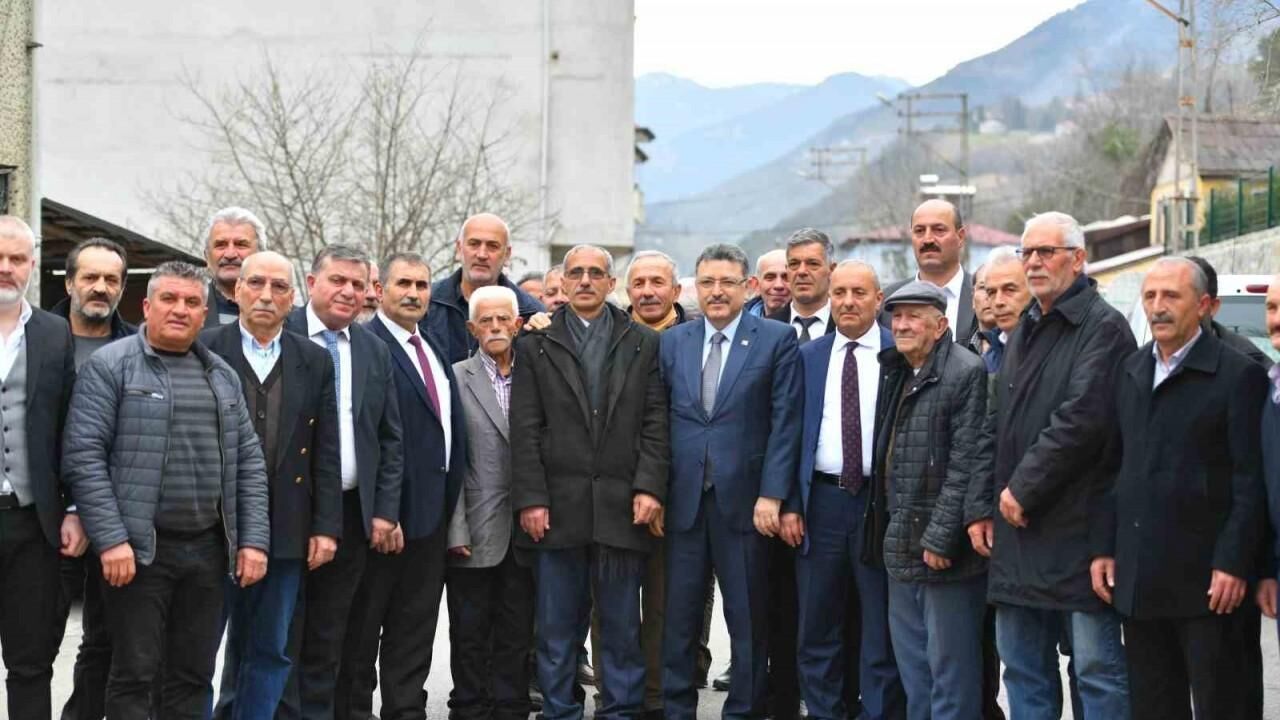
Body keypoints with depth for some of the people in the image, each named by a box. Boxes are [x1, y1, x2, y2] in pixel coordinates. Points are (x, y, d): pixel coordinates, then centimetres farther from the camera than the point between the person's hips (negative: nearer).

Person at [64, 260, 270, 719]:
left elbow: (248, 461, 13)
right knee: (135, 674, 0)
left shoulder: (221, 375, 14)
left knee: (194, 676, 9)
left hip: (209, 548, 5)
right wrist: (110, 539, -17)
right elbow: (83, 455, -10)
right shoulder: (110, 366, -3)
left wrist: (253, 540, 3)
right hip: (138, 548, -5)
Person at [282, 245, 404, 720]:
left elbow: (390, 439, 12)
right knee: (283, 634, 3)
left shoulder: (375, 350, 11)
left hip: (352, 512, 4)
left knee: (328, 639, 11)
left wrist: (385, 510, 4)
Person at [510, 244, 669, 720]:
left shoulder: (644, 344, 8)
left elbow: (656, 425, 3)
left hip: (622, 507, 0)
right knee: (557, 627, 5)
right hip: (557, 507, 0)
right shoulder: (535, 346, 7)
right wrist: (530, 498, -5)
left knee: (622, 626, 5)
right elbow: (525, 431, 2)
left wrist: (649, 488, -7)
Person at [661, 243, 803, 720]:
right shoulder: (672, 341, 10)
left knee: (748, 621, 5)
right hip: (684, 499, 3)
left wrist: (771, 495, -11)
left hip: (744, 499, -3)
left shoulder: (777, 340, 0)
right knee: (679, 618, 7)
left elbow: (785, 423, -4)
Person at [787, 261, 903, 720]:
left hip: (883, 502, -3)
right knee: (817, 630, 10)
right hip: (822, 500, 3)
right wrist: (791, 503, 1)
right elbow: (792, 433, 8)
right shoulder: (808, 356, 8)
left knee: (882, 632, 5)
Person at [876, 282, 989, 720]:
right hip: (903, 547, 9)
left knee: (950, 665, -1)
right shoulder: (896, 374, 14)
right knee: (912, 665, 16)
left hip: (944, 550, -9)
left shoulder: (966, 373, -13)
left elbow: (968, 463, -18)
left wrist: (939, 536, -19)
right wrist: (889, 531, 14)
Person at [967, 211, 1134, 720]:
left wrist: (1023, 489, -14)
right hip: (1015, 526, 8)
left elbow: (1082, 419, -19)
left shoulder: (1103, 327, -9)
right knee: (1023, 669, 13)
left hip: (1077, 529, -8)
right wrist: (983, 506, 10)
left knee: (1097, 669, -2)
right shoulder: (1025, 330, 17)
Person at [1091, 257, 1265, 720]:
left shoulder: (1239, 375, -5)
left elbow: (1250, 482, -9)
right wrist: (1104, 547, 8)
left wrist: (1233, 564, -15)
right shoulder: (1130, 372, 13)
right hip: (1138, 577, 6)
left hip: (1206, 577, -6)